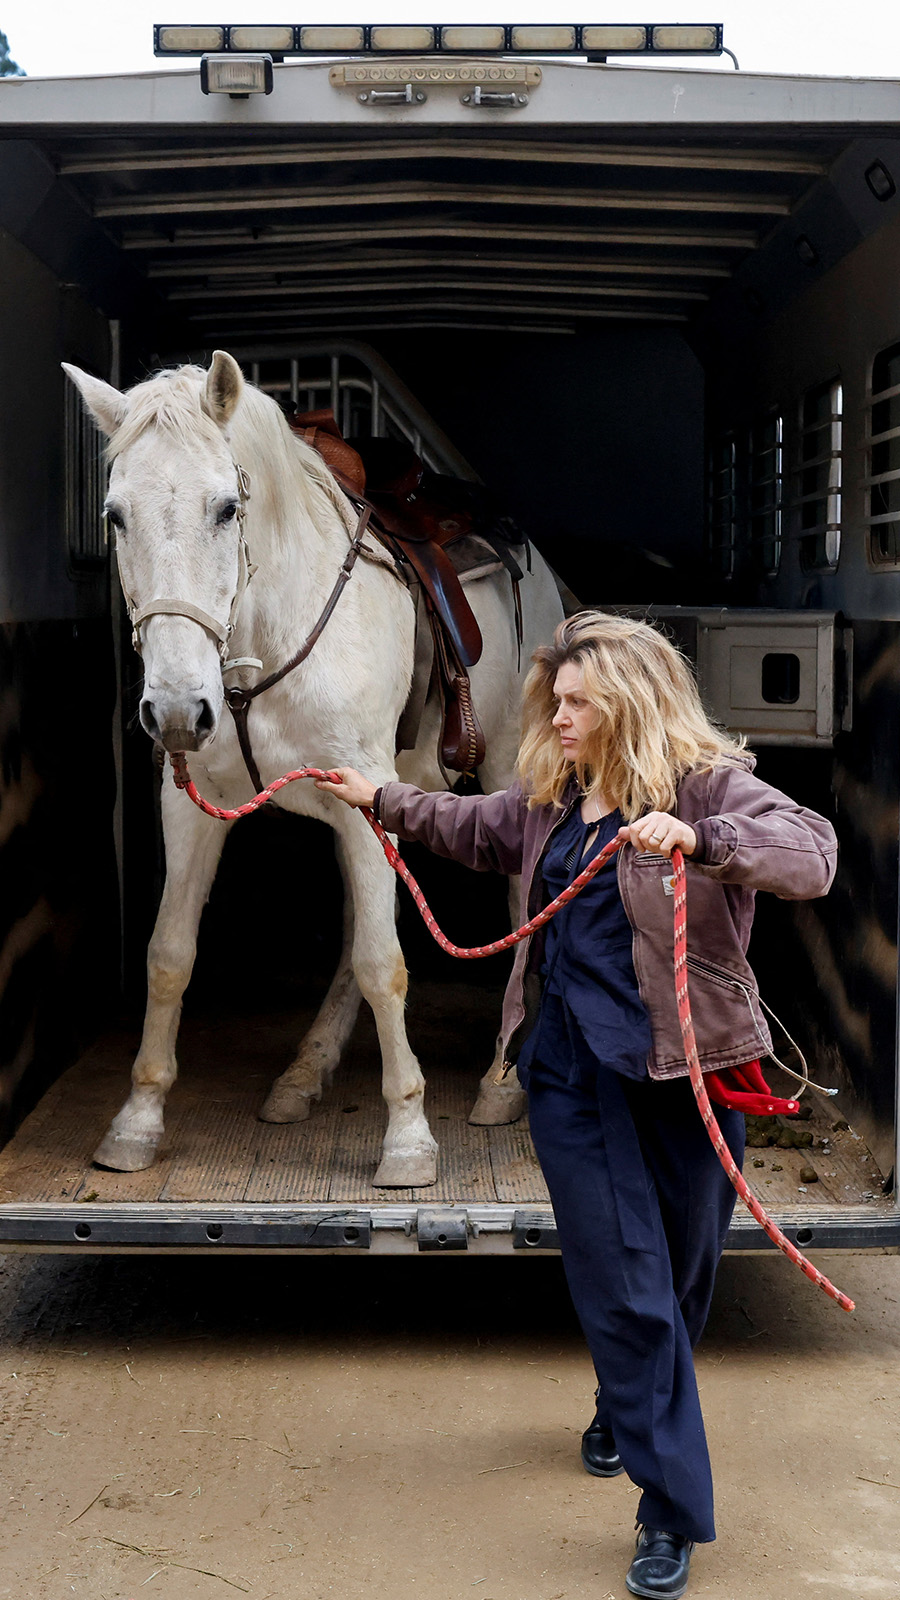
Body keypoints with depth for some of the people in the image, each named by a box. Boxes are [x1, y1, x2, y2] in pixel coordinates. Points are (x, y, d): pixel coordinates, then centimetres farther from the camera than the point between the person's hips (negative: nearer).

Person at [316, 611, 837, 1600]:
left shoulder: (707, 784, -9)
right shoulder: (550, 797, 11)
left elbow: (812, 853, -24)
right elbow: (475, 826, 31)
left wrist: (696, 838, -37)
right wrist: (383, 801, 28)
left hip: (685, 1064, -3)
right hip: (570, 1065, 4)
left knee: (681, 1266, 11)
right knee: (622, 1277, -1)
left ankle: (627, 1410, 41)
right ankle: (672, 1508, 8)